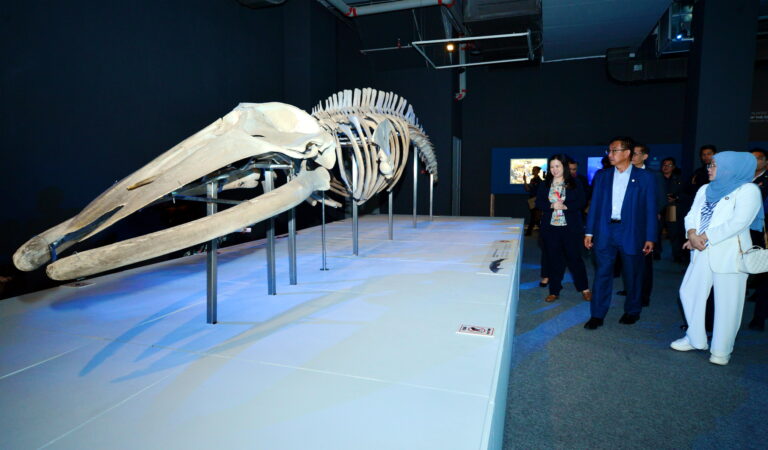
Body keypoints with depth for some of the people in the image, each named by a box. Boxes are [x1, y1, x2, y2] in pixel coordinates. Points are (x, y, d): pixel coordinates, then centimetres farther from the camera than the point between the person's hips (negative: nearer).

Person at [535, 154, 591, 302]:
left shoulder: (575, 183, 0)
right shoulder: (545, 184, 6)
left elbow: (582, 201, -5)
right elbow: (539, 203, 2)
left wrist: (565, 206, -18)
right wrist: (551, 205, -16)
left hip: (570, 227, -2)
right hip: (550, 227, 2)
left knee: (574, 257, 5)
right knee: (554, 259, 8)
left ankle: (584, 288, 23)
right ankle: (554, 291, 17)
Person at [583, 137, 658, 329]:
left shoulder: (645, 178, -1)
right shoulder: (602, 176, 6)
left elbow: (651, 209, -1)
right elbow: (595, 205, 7)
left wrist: (650, 237, -5)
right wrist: (589, 232, 3)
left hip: (632, 232, -1)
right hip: (605, 232, 2)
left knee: (633, 275, 11)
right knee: (602, 273, 2)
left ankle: (632, 311, 30)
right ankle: (597, 315, 9)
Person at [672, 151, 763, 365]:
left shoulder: (748, 190, -4)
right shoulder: (705, 190, 16)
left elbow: (739, 222, -16)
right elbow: (691, 215, 9)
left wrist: (706, 237, -16)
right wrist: (692, 234, -10)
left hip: (729, 255, -6)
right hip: (702, 253, 7)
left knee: (727, 303, 0)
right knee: (689, 292, 8)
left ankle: (721, 349, 13)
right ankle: (695, 339, 24)